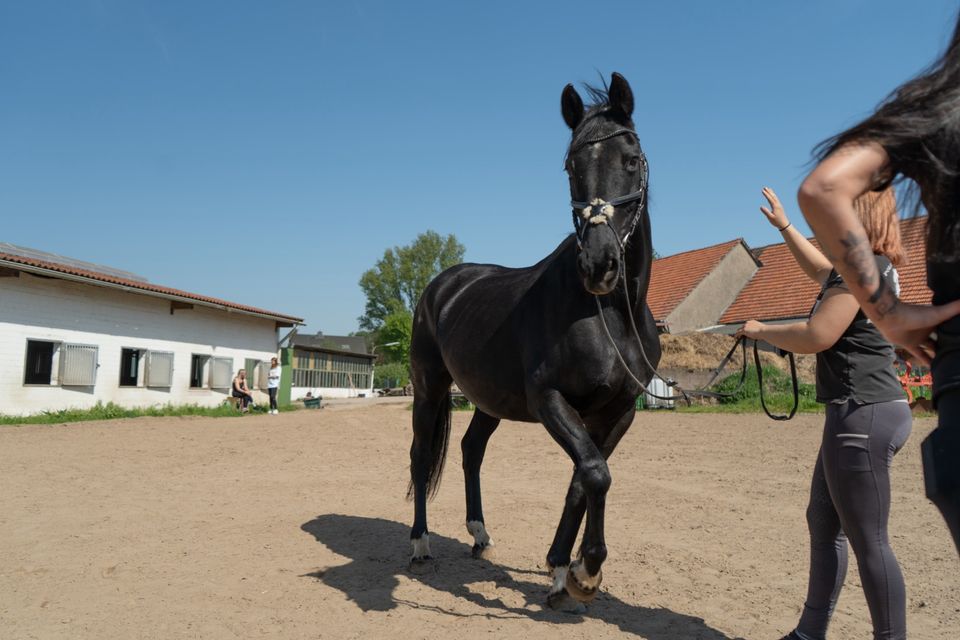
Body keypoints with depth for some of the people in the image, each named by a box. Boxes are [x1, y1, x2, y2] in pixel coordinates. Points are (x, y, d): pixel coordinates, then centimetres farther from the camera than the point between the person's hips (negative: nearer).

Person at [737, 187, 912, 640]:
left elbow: (816, 337, -22)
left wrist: (760, 331, -6)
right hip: (863, 413, 11)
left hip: (863, 415, -11)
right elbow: (819, 270, 37)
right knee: (823, 522, 17)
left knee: (868, 541, -4)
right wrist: (783, 225, 41)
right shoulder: (870, 266, 16)